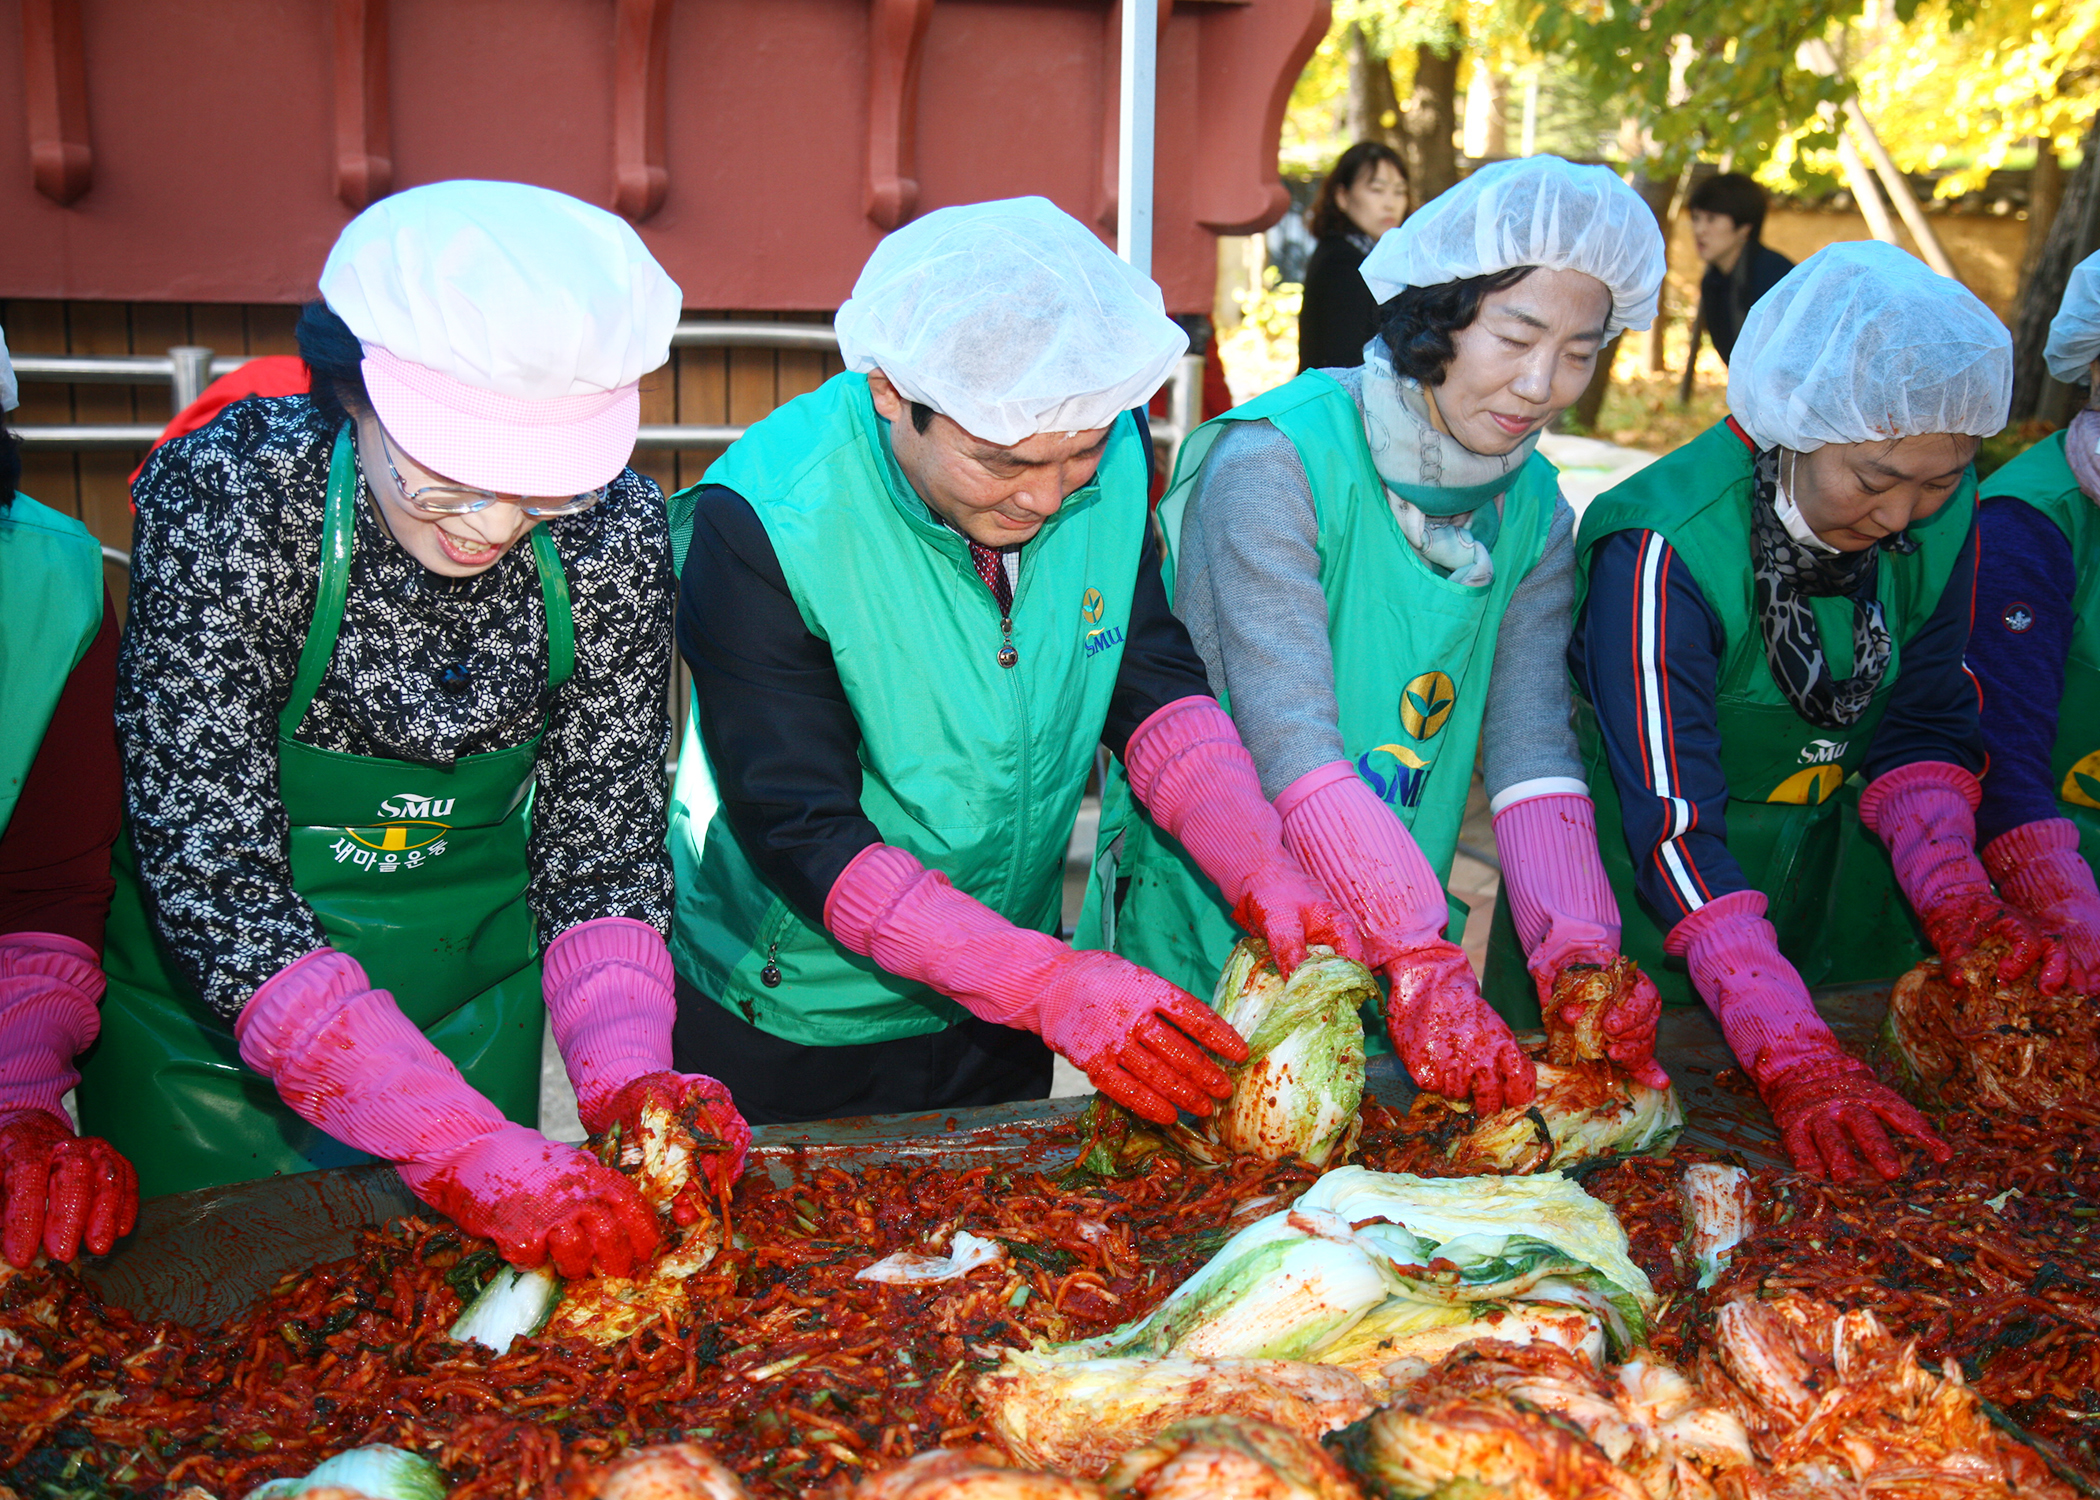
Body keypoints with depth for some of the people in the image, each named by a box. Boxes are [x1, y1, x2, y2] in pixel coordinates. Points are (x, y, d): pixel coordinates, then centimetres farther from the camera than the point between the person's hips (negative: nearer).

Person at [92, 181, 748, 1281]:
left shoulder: (612, 531, -18)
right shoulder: (229, 494, -28)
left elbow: (600, 854, -11)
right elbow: (214, 887, -31)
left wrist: (625, 1080, -29)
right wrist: (471, 1151, -39)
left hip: (473, 984, 3)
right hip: (213, 1003, -2)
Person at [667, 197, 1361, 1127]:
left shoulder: (1115, 453, -13)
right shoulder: (763, 524, -28)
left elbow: (1154, 692, -5)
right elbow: (801, 834, -26)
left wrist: (1264, 877, -21)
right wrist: (1048, 984, -34)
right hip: (783, 1023, -4)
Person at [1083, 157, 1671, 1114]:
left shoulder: (1533, 513, 1)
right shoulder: (1273, 461, -20)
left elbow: (1532, 748, -9)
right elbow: (1289, 746, -29)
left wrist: (1580, 953, -25)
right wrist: (1426, 964, -36)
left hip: (1393, 957, 6)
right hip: (1204, 944, -5)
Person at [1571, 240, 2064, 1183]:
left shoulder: (1944, 517, -10)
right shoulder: (1664, 550, -29)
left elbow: (1923, 725, -1)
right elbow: (1674, 826, -32)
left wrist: (1956, 894, -20)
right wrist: (1795, 1059, -38)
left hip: (1830, 880, 5)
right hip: (1655, 905, -5)